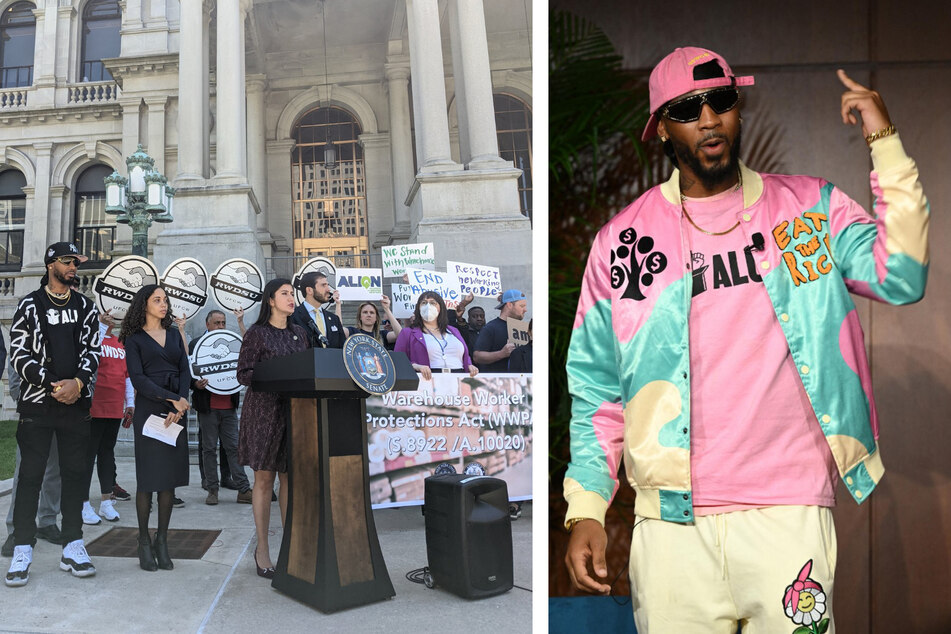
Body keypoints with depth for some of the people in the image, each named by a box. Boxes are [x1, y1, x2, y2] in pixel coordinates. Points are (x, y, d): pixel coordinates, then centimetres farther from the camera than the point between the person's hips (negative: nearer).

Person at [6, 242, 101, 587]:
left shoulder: (85, 306, 11)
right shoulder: (29, 305, 2)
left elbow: (92, 350, 6)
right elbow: (19, 353, -4)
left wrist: (77, 383, -10)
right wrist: (53, 385, -13)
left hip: (75, 402, 3)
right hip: (37, 401, -3)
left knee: (75, 473, 5)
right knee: (31, 475, -1)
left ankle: (72, 547, 12)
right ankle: (23, 550, 7)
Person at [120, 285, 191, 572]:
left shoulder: (174, 334, 16)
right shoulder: (134, 338, 3)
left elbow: (185, 371, 8)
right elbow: (138, 378, -8)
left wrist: (179, 407, -7)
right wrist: (173, 399, -15)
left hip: (176, 409, 4)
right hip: (149, 409, -4)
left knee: (171, 475, 3)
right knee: (148, 476, -2)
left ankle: (162, 540, 10)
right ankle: (144, 542, 7)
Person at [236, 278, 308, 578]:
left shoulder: (299, 333, 14)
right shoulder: (257, 333, -2)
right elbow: (243, 373, -7)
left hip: (295, 409, 5)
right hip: (264, 409, -4)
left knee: (291, 478, 5)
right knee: (264, 478, 1)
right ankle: (262, 549, 11)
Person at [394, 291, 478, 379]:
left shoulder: (453, 331, 28)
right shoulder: (407, 333, 15)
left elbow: (465, 356, 30)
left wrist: (470, 365, 7)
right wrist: (416, 367, -13)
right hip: (428, 378, -3)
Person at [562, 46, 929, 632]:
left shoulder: (810, 207, 7)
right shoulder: (623, 239, 4)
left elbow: (901, 279, -7)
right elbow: (596, 388, 6)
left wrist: (886, 145, -11)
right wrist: (586, 511, 1)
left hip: (789, 511, 0)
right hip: (669, 520, 0)